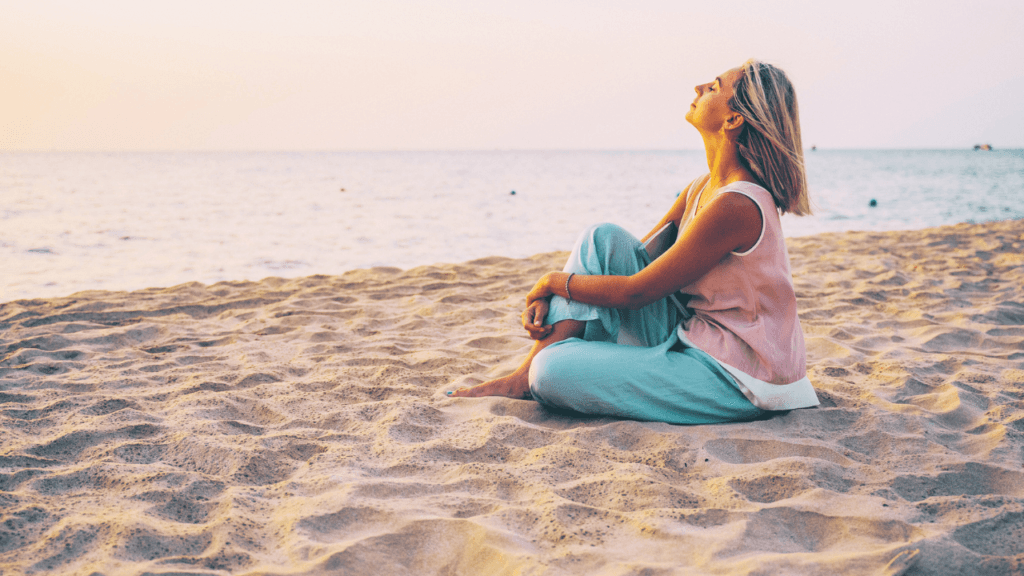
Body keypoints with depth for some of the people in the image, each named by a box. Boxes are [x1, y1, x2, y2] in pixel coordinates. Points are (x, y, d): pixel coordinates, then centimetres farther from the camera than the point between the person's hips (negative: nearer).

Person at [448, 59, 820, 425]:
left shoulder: (736, 205, -25)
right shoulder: (705, 188, 6)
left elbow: (635, 292, -19)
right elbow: (634, 257, 11)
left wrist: (554, 281, -4)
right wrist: (547, 296, -2)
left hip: (733, 383, -9)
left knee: (554, 371, -25)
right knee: (603, 238, -2)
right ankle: (525, 377, -2)